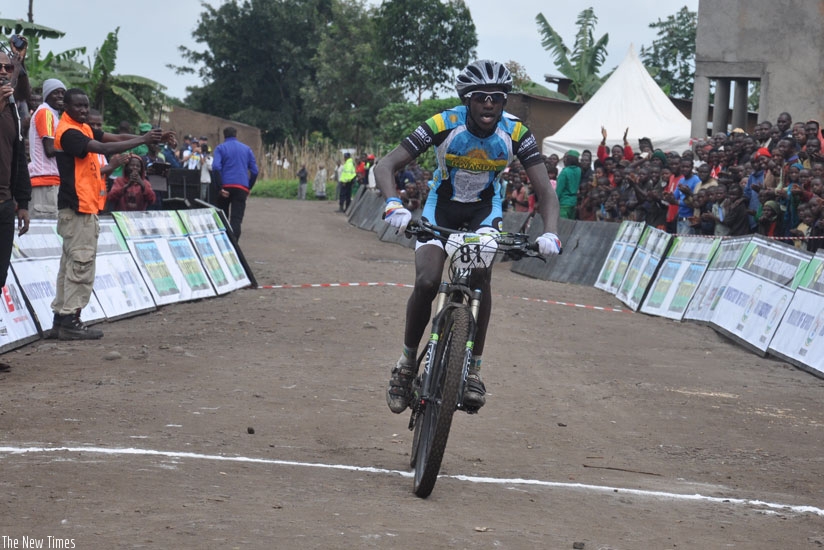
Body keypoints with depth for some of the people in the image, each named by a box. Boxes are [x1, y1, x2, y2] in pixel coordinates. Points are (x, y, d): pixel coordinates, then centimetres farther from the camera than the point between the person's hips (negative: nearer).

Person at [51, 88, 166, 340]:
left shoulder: (84, 129, 14)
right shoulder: (68, 132, -16)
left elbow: (116, 138, 7)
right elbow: (104, 148, -26)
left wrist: (146, 138, -9)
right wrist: (142, 140, -26)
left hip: (84, 206, 10)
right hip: (77, 207, -10)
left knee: (71, 262, 12)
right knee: (81, 262, -9)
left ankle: (62, 314, 17)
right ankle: (70, 321, -9)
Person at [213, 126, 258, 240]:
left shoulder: (220, 148, 6)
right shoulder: (247, 149, 14)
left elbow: (216, 167, -11)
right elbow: (254, 171, 11)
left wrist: (220, 187, -10)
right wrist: (249, 188, 19)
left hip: (226, 185, -1)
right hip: (242, 187, 1)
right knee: (236, 219, -6)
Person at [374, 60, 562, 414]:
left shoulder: (515, 133, -22)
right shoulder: (444, 125, -27)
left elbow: (545, 191, -22)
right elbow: (385, 166, -29)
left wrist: (550, 233, -41)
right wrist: (393, 205, -49)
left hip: (486, 207, 1)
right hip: (443, 203, -1)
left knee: (481, 275, -25)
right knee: (427, 282, -20)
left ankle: (473, 369, -14)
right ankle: (407, 364, 1)